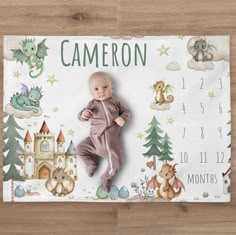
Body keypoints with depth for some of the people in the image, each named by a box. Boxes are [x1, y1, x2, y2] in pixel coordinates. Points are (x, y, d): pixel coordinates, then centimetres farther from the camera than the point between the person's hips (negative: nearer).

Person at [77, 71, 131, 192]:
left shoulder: (115, 102, 4)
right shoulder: (92, 104, 4)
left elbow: (127, 111, 13)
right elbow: (81, 117, 3)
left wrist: (123, 118, -10)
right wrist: (83, 114, -22)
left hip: (112, 142, -1)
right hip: (95, 140, 1)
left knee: (115, 163, -5)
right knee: (80, 148, -4)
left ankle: (107, 177, 27)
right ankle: (92, 164, 23)